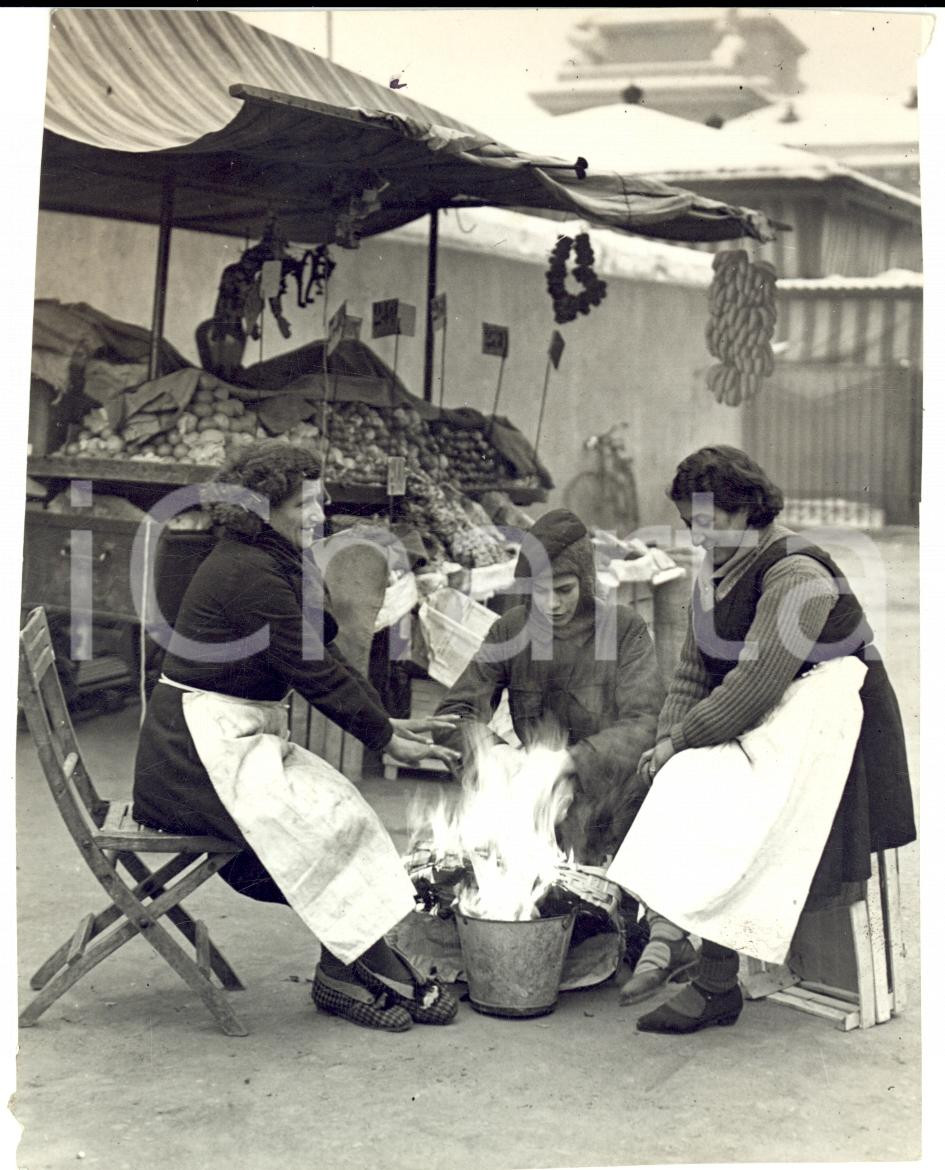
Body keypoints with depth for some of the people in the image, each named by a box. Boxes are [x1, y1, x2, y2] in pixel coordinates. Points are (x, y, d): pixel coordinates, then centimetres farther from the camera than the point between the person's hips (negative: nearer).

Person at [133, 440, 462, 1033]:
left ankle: (345, 972, -4)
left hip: (243, 739, 9)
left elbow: (326, 657, 12)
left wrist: (389, 721, 4)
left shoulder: (282, 564, 11)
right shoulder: (249, 573, -20)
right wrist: (385, 739, -12)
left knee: (341, 810, -6)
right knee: (331, 822, -15)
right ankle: (383, 974, -2)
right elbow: (313, 672, -19)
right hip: (201, 749, -9)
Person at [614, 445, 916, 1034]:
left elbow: (757, 684, -27)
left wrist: (681, 740, -20)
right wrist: (668, 739, -6)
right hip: (761, 730, 9)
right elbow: (695, 667, 10)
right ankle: (664, 936, -9)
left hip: (832, 739, -9)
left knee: (727, 821, -23)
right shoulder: (717, 570, 11)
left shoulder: (795, 572, -19)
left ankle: (716, 987, -14)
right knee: (675, 783, -11)